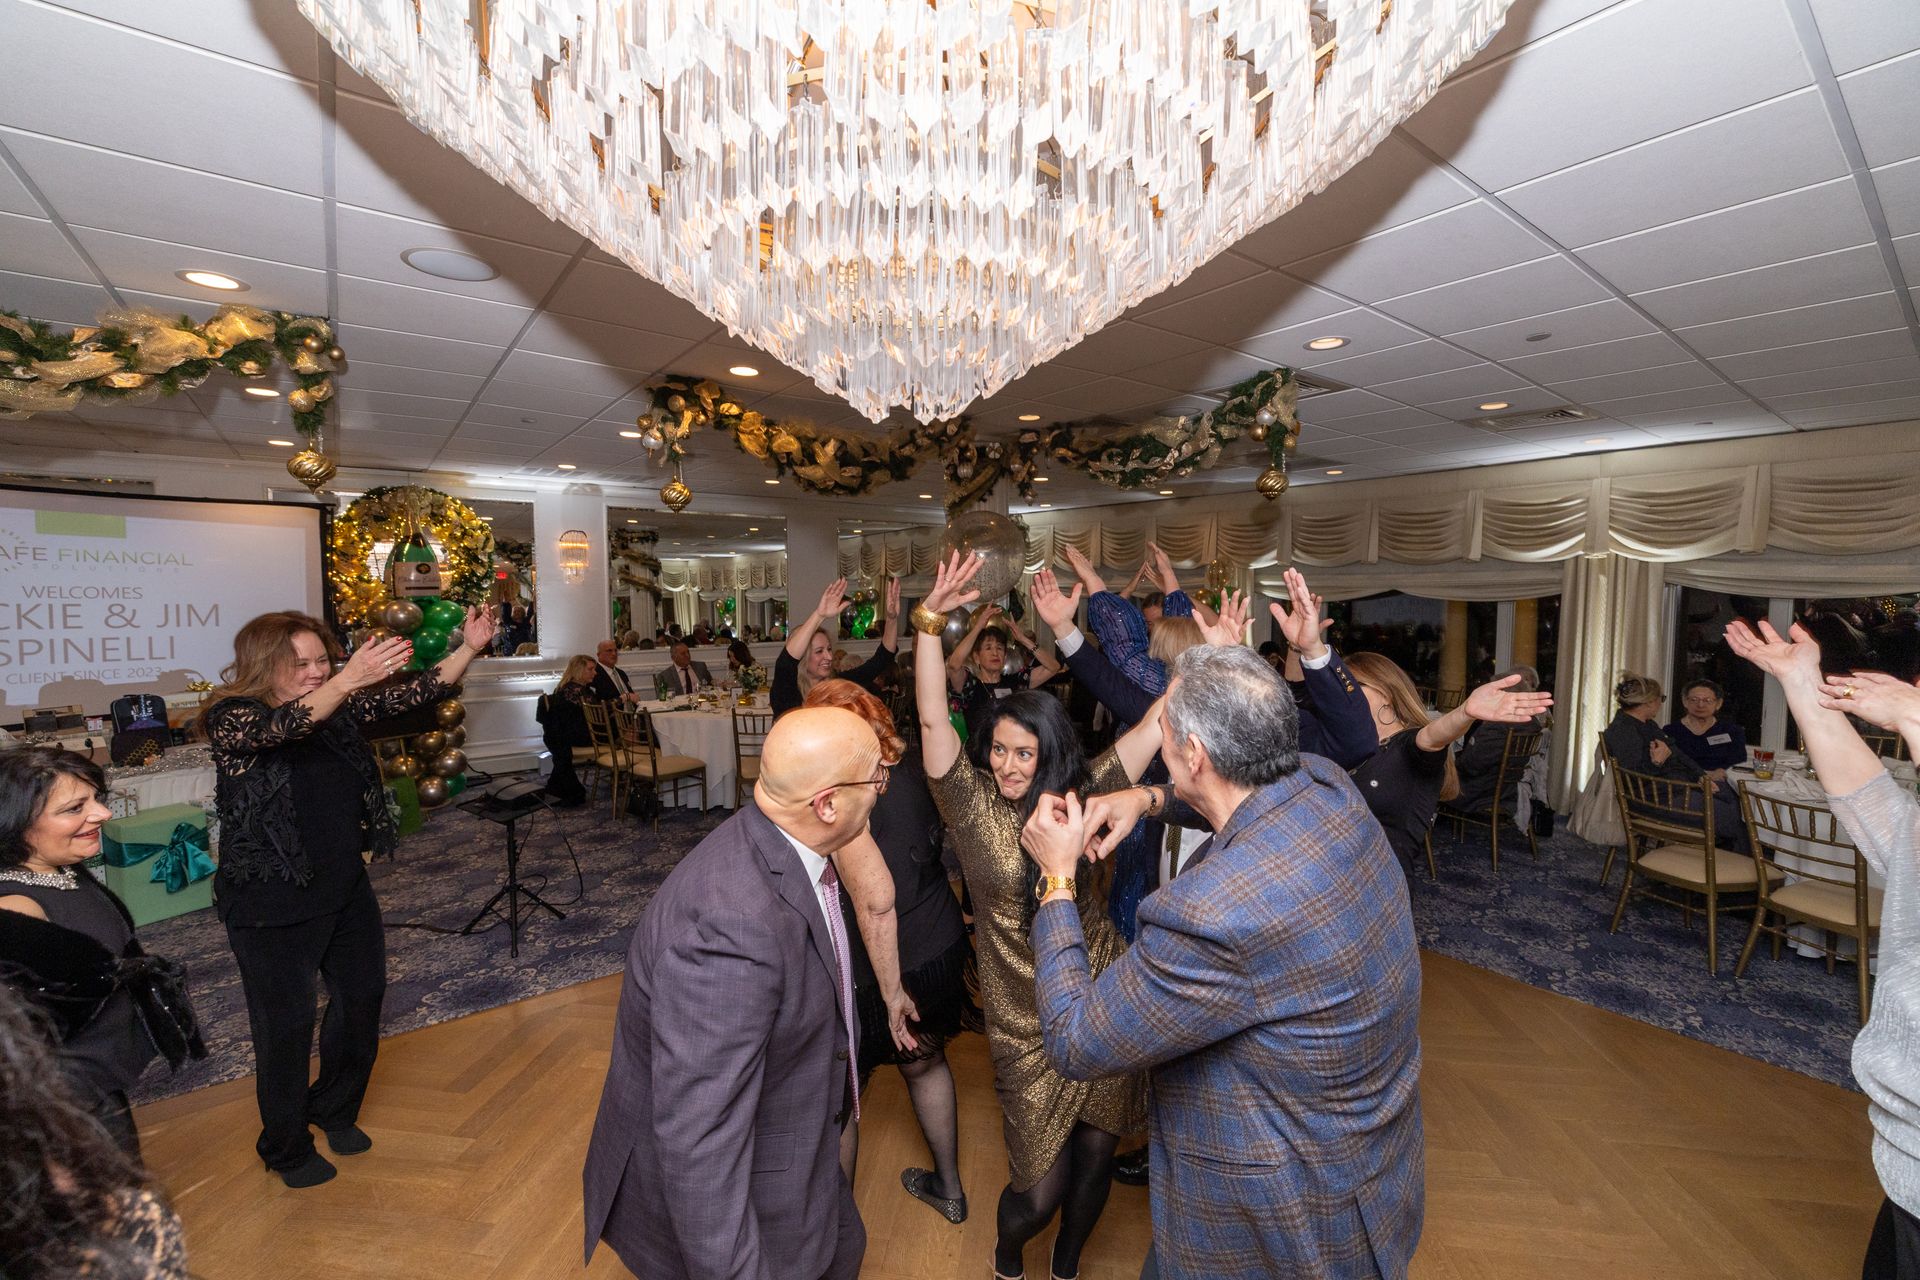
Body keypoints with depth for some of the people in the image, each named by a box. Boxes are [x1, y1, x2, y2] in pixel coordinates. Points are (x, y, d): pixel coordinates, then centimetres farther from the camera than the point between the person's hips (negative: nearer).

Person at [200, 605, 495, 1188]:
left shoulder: (339, 705, 0)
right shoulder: (230, 719, -15)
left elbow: (417, 691, -7)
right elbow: (282, 727, -37)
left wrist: (470, 647, -22)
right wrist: (345, 682, -54)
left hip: (345, 888, 6)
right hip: (271, 904, -6)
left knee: (363, 996, 18)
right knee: (287, 1025, 9)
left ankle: (335, 1110, 43)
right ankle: (285, 1148, 34)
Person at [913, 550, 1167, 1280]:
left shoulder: (1084, 796, -6)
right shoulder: (972, 805, -11)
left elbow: (1158, 723, -10)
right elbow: (932, 720, -24)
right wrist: (929, 623, -35)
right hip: (1028, 1026, -2)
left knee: (1095, 1159, 20)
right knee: (1040, 1189, 10)